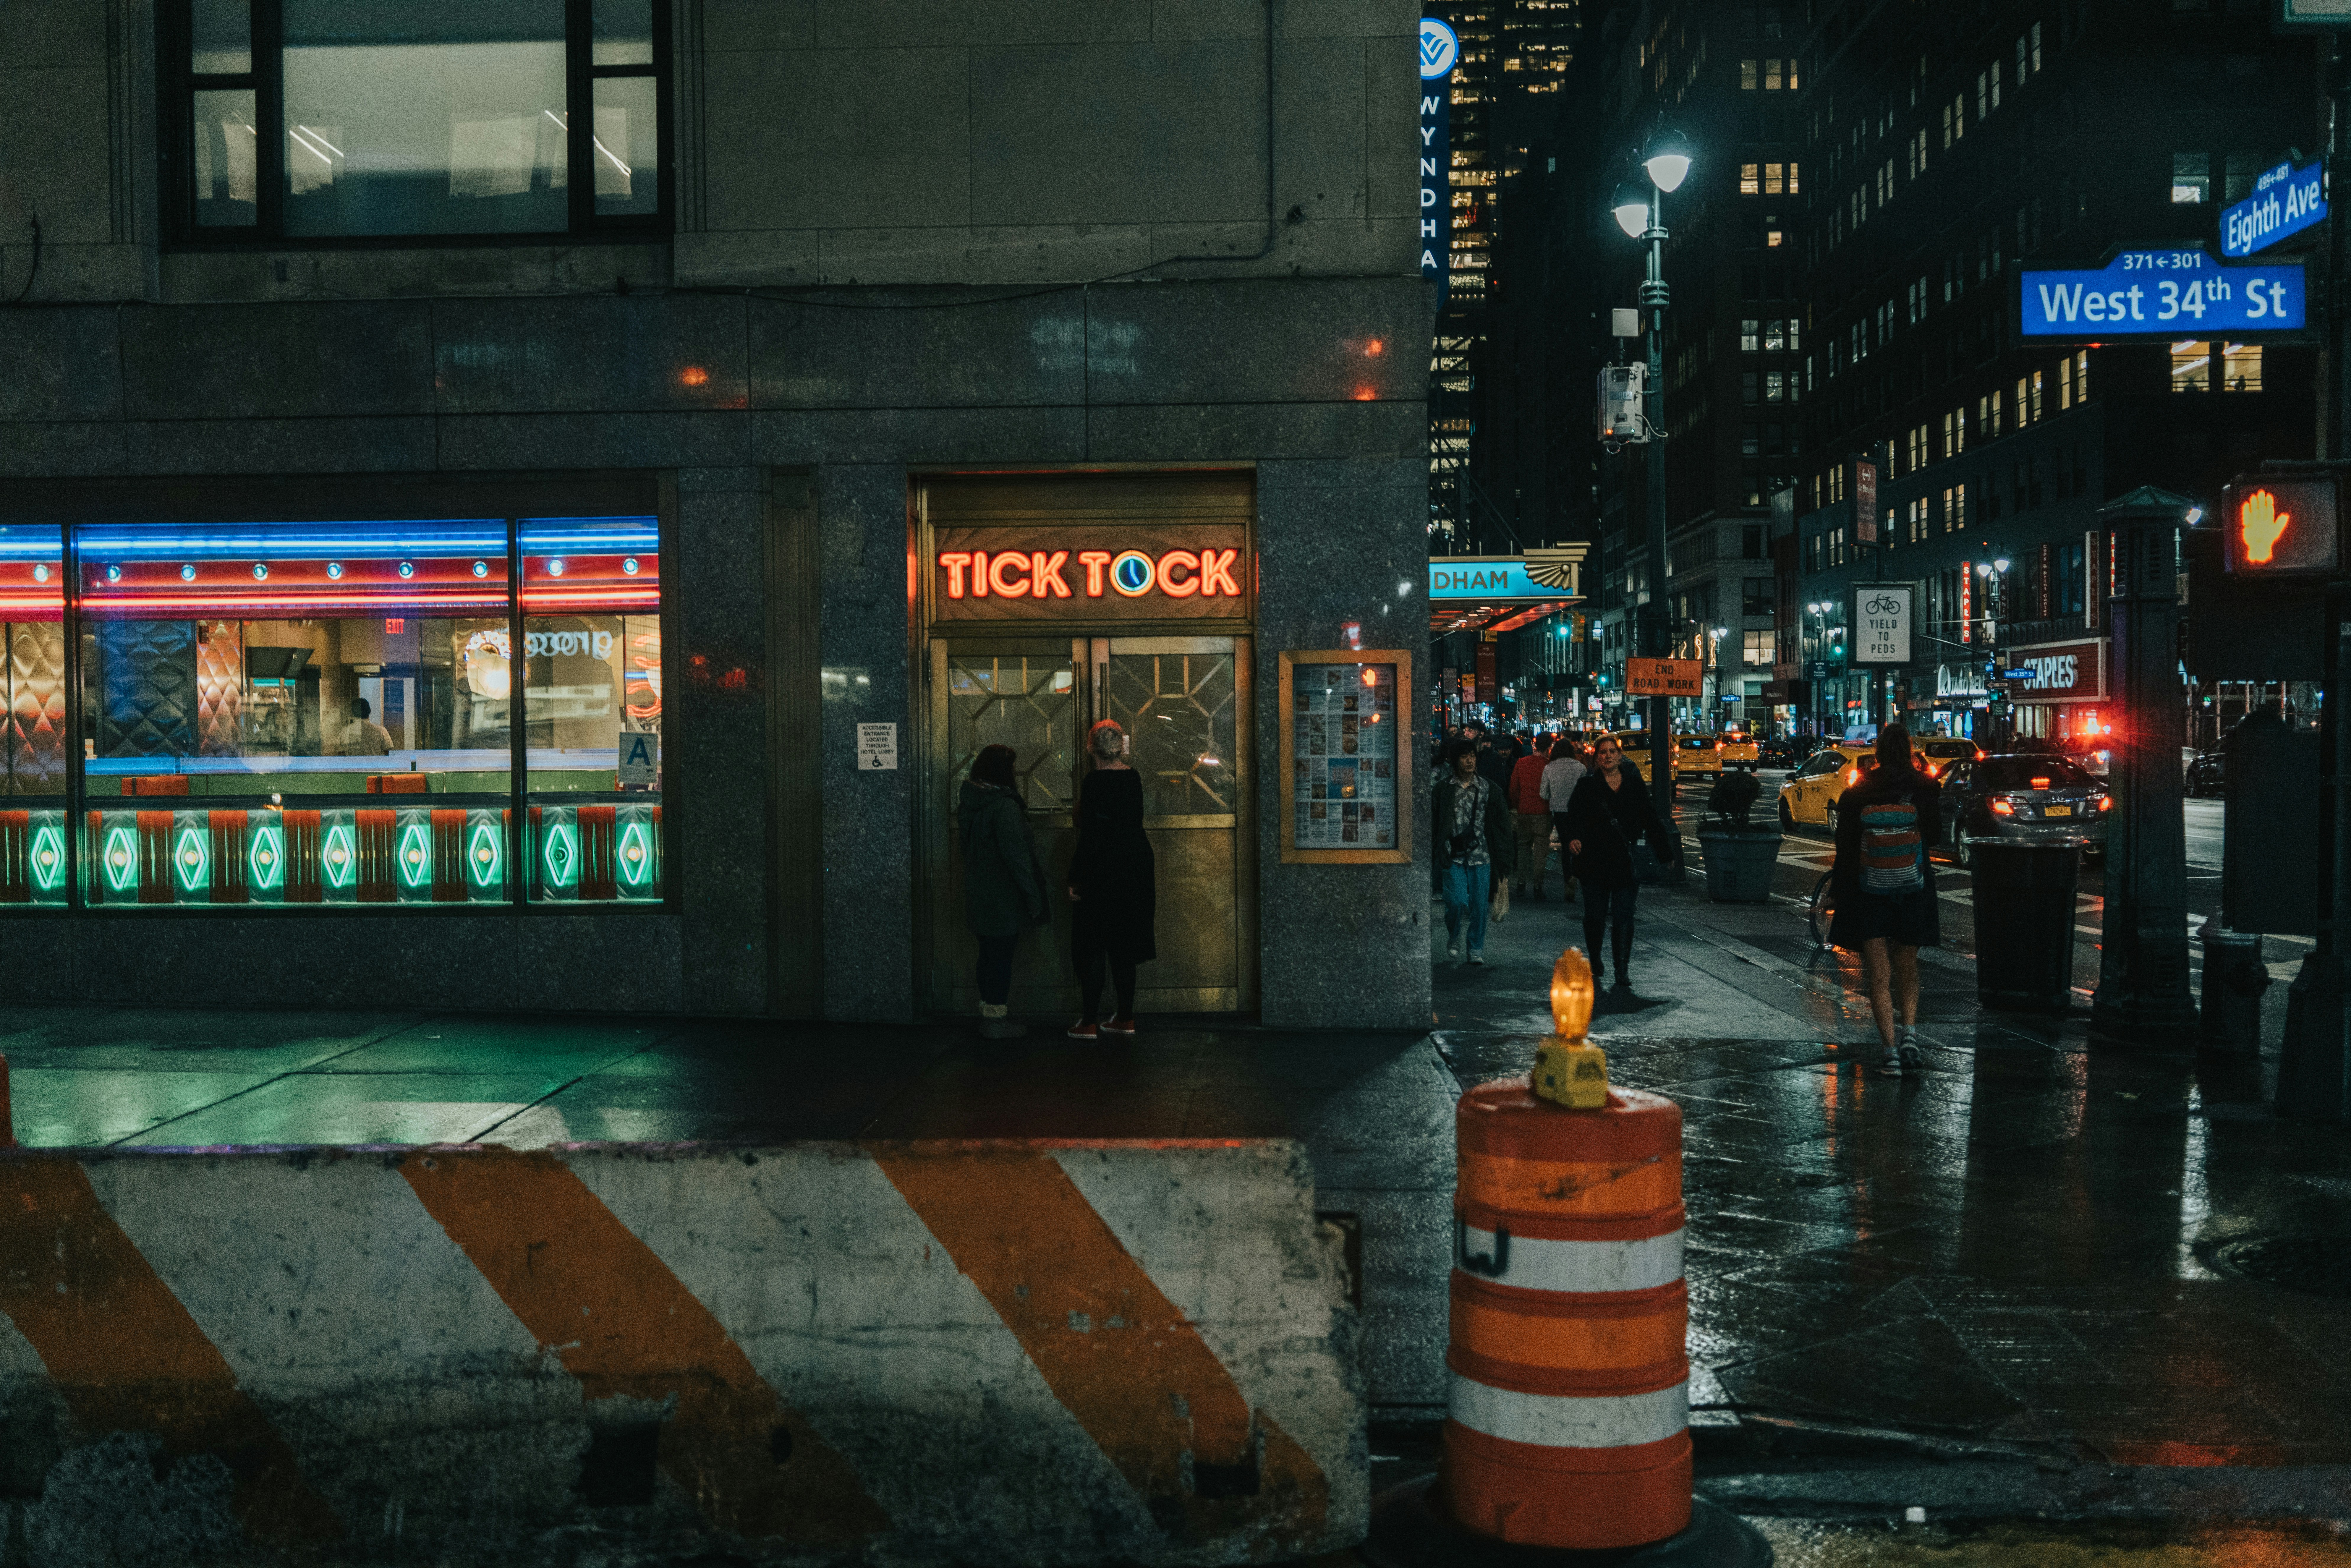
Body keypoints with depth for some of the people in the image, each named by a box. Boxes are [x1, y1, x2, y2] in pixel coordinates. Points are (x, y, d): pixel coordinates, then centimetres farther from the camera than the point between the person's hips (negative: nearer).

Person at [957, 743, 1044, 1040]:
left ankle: (989, 1014, 24)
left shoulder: (969, 802, 7)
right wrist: (1033, 896, -16)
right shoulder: (1005, 806, -20)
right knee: (1001, 957, -1)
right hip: (1003, 898, -8)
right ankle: (997, 1022, 5)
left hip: (978, 891, 8)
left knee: (989, 954, 16)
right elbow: (1017, 854, -21)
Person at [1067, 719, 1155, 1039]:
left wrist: (1076, 879, -12)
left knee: (1091, 947, 1)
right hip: (1136, 865, 7)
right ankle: (1125, 1018, 17)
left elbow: (1089, 834, -17)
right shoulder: (1133, 776, 5)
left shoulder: (1095, 781, -15)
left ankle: (1090, 1022, 2)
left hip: (1103, 870, -7)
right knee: (1123, 945, 13)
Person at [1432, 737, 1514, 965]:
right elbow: (1433, 824, 4)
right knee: (1457, 902, -10)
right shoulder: (1443, 789, 2)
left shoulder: (1488, 788, 6)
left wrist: (1504, 857, 5)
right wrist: (1433, 858, 0)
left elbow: (1500, 822, 9)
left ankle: (1476, 949, 17)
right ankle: (1453, 936, 19)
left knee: (1479, 905, 2)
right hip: (1453, 856, -2)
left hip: (1481, 854, 2)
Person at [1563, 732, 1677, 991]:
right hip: (1595, 861, -1)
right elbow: (1575, 816, -6)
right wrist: (1574, 837, -26)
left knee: (1624, 918, -4)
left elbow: (1650, 819, 13)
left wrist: (1667, 850, 10)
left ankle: (1623, 973, 1)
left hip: (1626, 862, 1)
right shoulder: (1587, 786, 3)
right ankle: (1595, 967, 24)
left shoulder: (1635, 784, 10)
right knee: (1595, 917, 4)